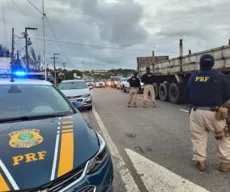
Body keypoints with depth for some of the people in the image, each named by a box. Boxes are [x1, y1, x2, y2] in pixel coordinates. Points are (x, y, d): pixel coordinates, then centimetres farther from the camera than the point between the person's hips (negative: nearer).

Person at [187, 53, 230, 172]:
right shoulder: (220, 77, -3)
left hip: (196, 111, 2)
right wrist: (218, 104, 15)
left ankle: (200, 162, 17)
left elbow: (188, 94, 10)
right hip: (214, 112, -1)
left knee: (198, 138, 12)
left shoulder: (192, 77, 4)